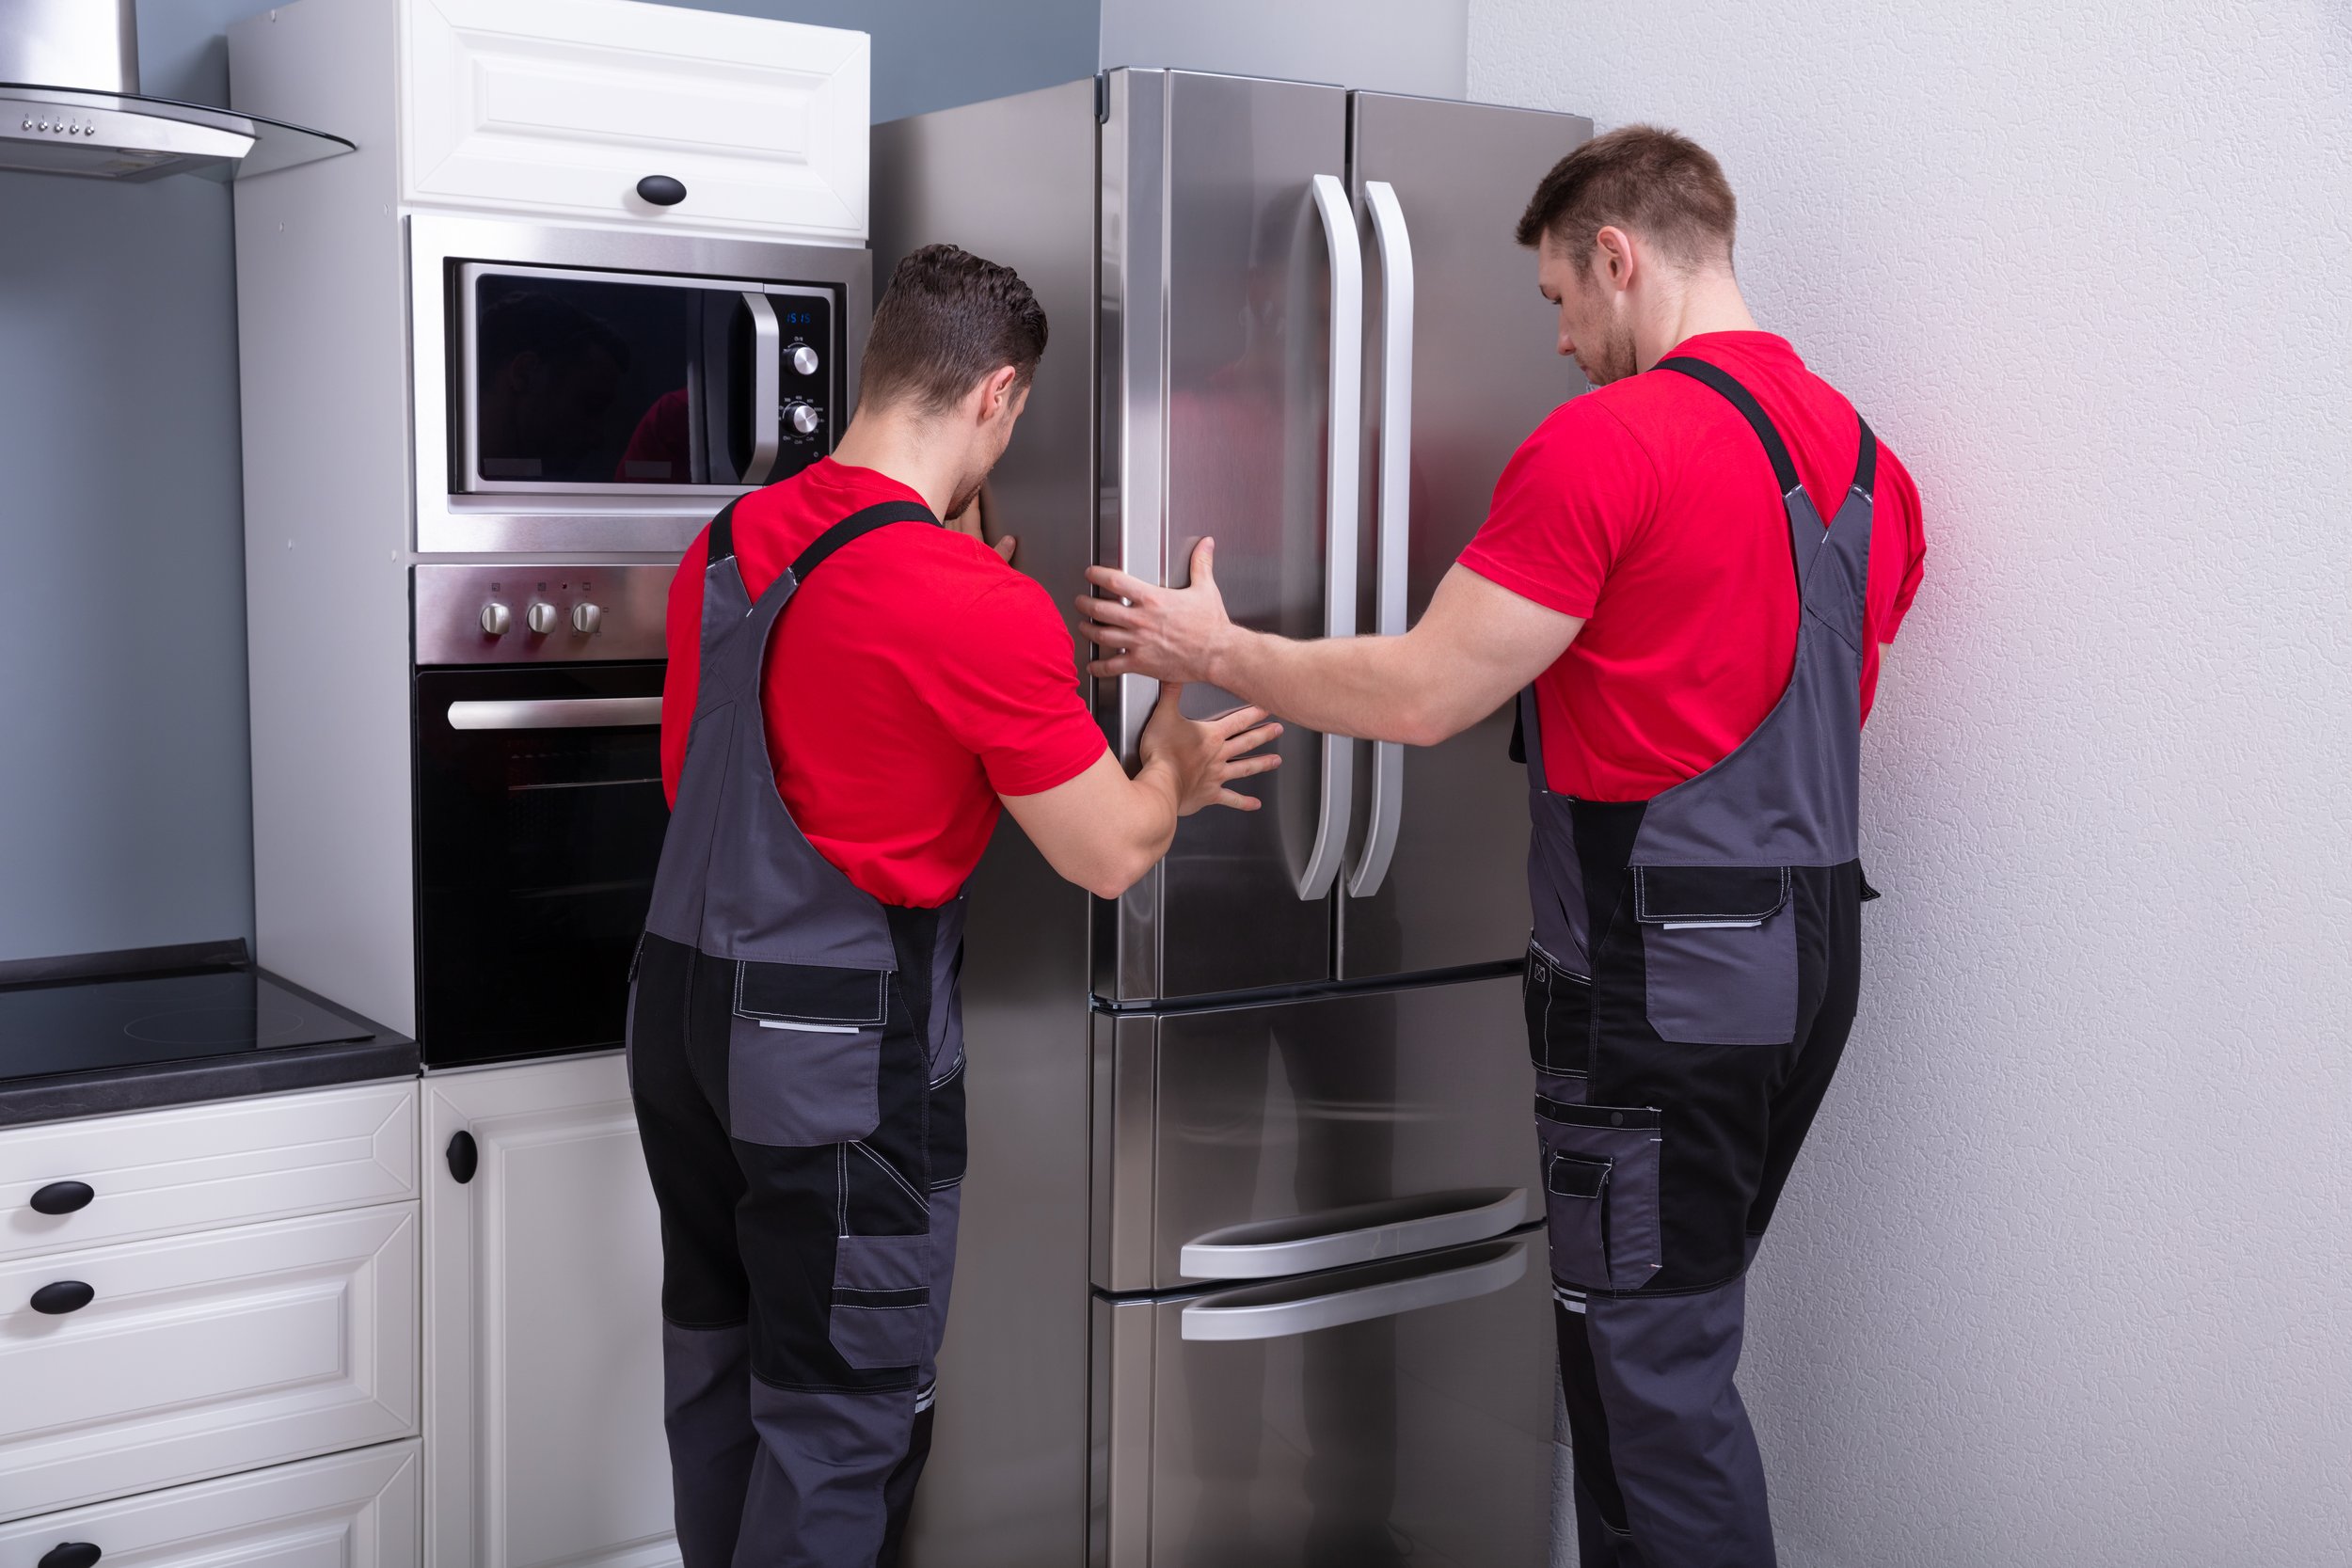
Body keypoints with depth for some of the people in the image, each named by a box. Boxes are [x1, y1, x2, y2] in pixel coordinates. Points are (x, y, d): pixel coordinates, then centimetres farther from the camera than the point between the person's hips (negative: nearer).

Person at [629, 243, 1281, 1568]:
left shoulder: (726, 546, 4)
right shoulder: (983, 606, -18)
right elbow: (1113, 855, -11)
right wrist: (1175, 761, 10)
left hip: (682, 1005, 8)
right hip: (839, 1052, -7)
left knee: (720, 1372, 19)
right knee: (844, 1421, 5)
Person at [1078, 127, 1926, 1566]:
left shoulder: (1605, 442, -15)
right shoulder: (1861, 450, 12)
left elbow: (1415, 699, -15)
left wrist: (1214, 651, -3)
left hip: (1668, 975, -9)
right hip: (1813, 949, 9)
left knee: (1652, 1365, 2)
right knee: (1677, 1333, 19)